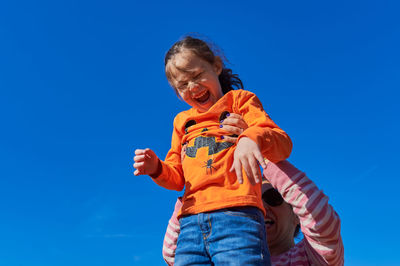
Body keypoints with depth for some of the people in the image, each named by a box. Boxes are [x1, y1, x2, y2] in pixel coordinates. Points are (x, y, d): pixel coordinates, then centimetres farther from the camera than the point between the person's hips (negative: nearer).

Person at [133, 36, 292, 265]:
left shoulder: (239, 99, 13)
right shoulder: (182, 121, 27)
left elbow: (283, 143, -2)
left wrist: (252, 137, -25)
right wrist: (157, 169, 2)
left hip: (236, 213, -4)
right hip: (190, 222, 5)